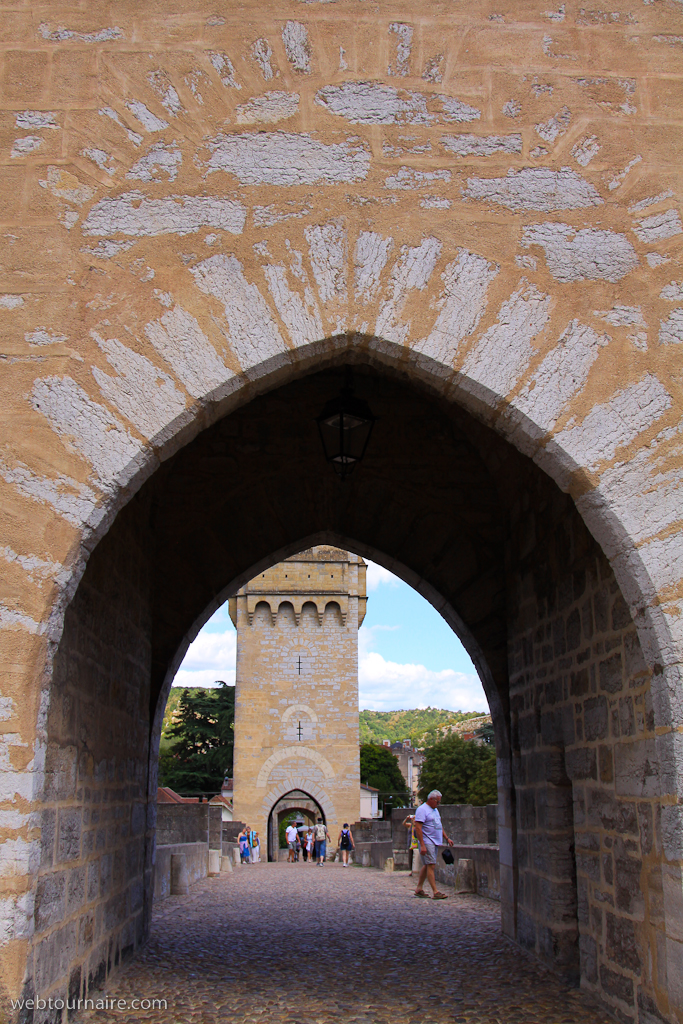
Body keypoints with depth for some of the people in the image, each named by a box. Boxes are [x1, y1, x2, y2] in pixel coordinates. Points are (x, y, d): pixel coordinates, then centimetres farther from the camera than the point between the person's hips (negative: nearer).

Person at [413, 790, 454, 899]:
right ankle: (435, 892, -12)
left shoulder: (435, 809, 18)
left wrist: (447, 838, 21)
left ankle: (419, 889, 18)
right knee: (431, 865, -10)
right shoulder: (422, 809, -12)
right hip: (427, 842, -9)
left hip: (436, 842, 9)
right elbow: (418, 827, -18)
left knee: (426, 866, 11)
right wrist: (422, 845, -22)